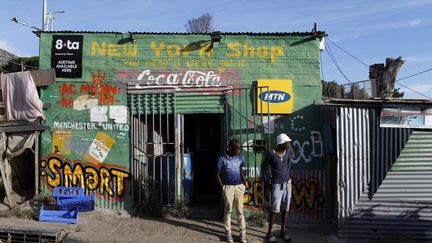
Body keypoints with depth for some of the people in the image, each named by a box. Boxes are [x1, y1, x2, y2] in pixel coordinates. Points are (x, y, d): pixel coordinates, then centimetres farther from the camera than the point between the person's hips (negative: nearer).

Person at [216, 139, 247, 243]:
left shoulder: (240, 157, 4)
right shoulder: (222, 159, -8)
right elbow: (217, 174, -3)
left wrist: (244, 183, 7)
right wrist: (222, 187, -6)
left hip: (239, 186, 3)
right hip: (228, 187, -3)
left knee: (240, 210, 5)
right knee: (228, 210, 4)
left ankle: (243, 233, 10)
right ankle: (228, 233, 13)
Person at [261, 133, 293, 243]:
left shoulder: (288, 151, -2)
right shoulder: (270, 154, -16)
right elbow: (264, 168, -6)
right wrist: (268, 184, -6)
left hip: (287, 184, 5)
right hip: (277, 185, -5)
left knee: (285, 208, 9)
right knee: (274, 209, -6)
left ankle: (282, 231, 22)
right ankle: (269, 234, 5)